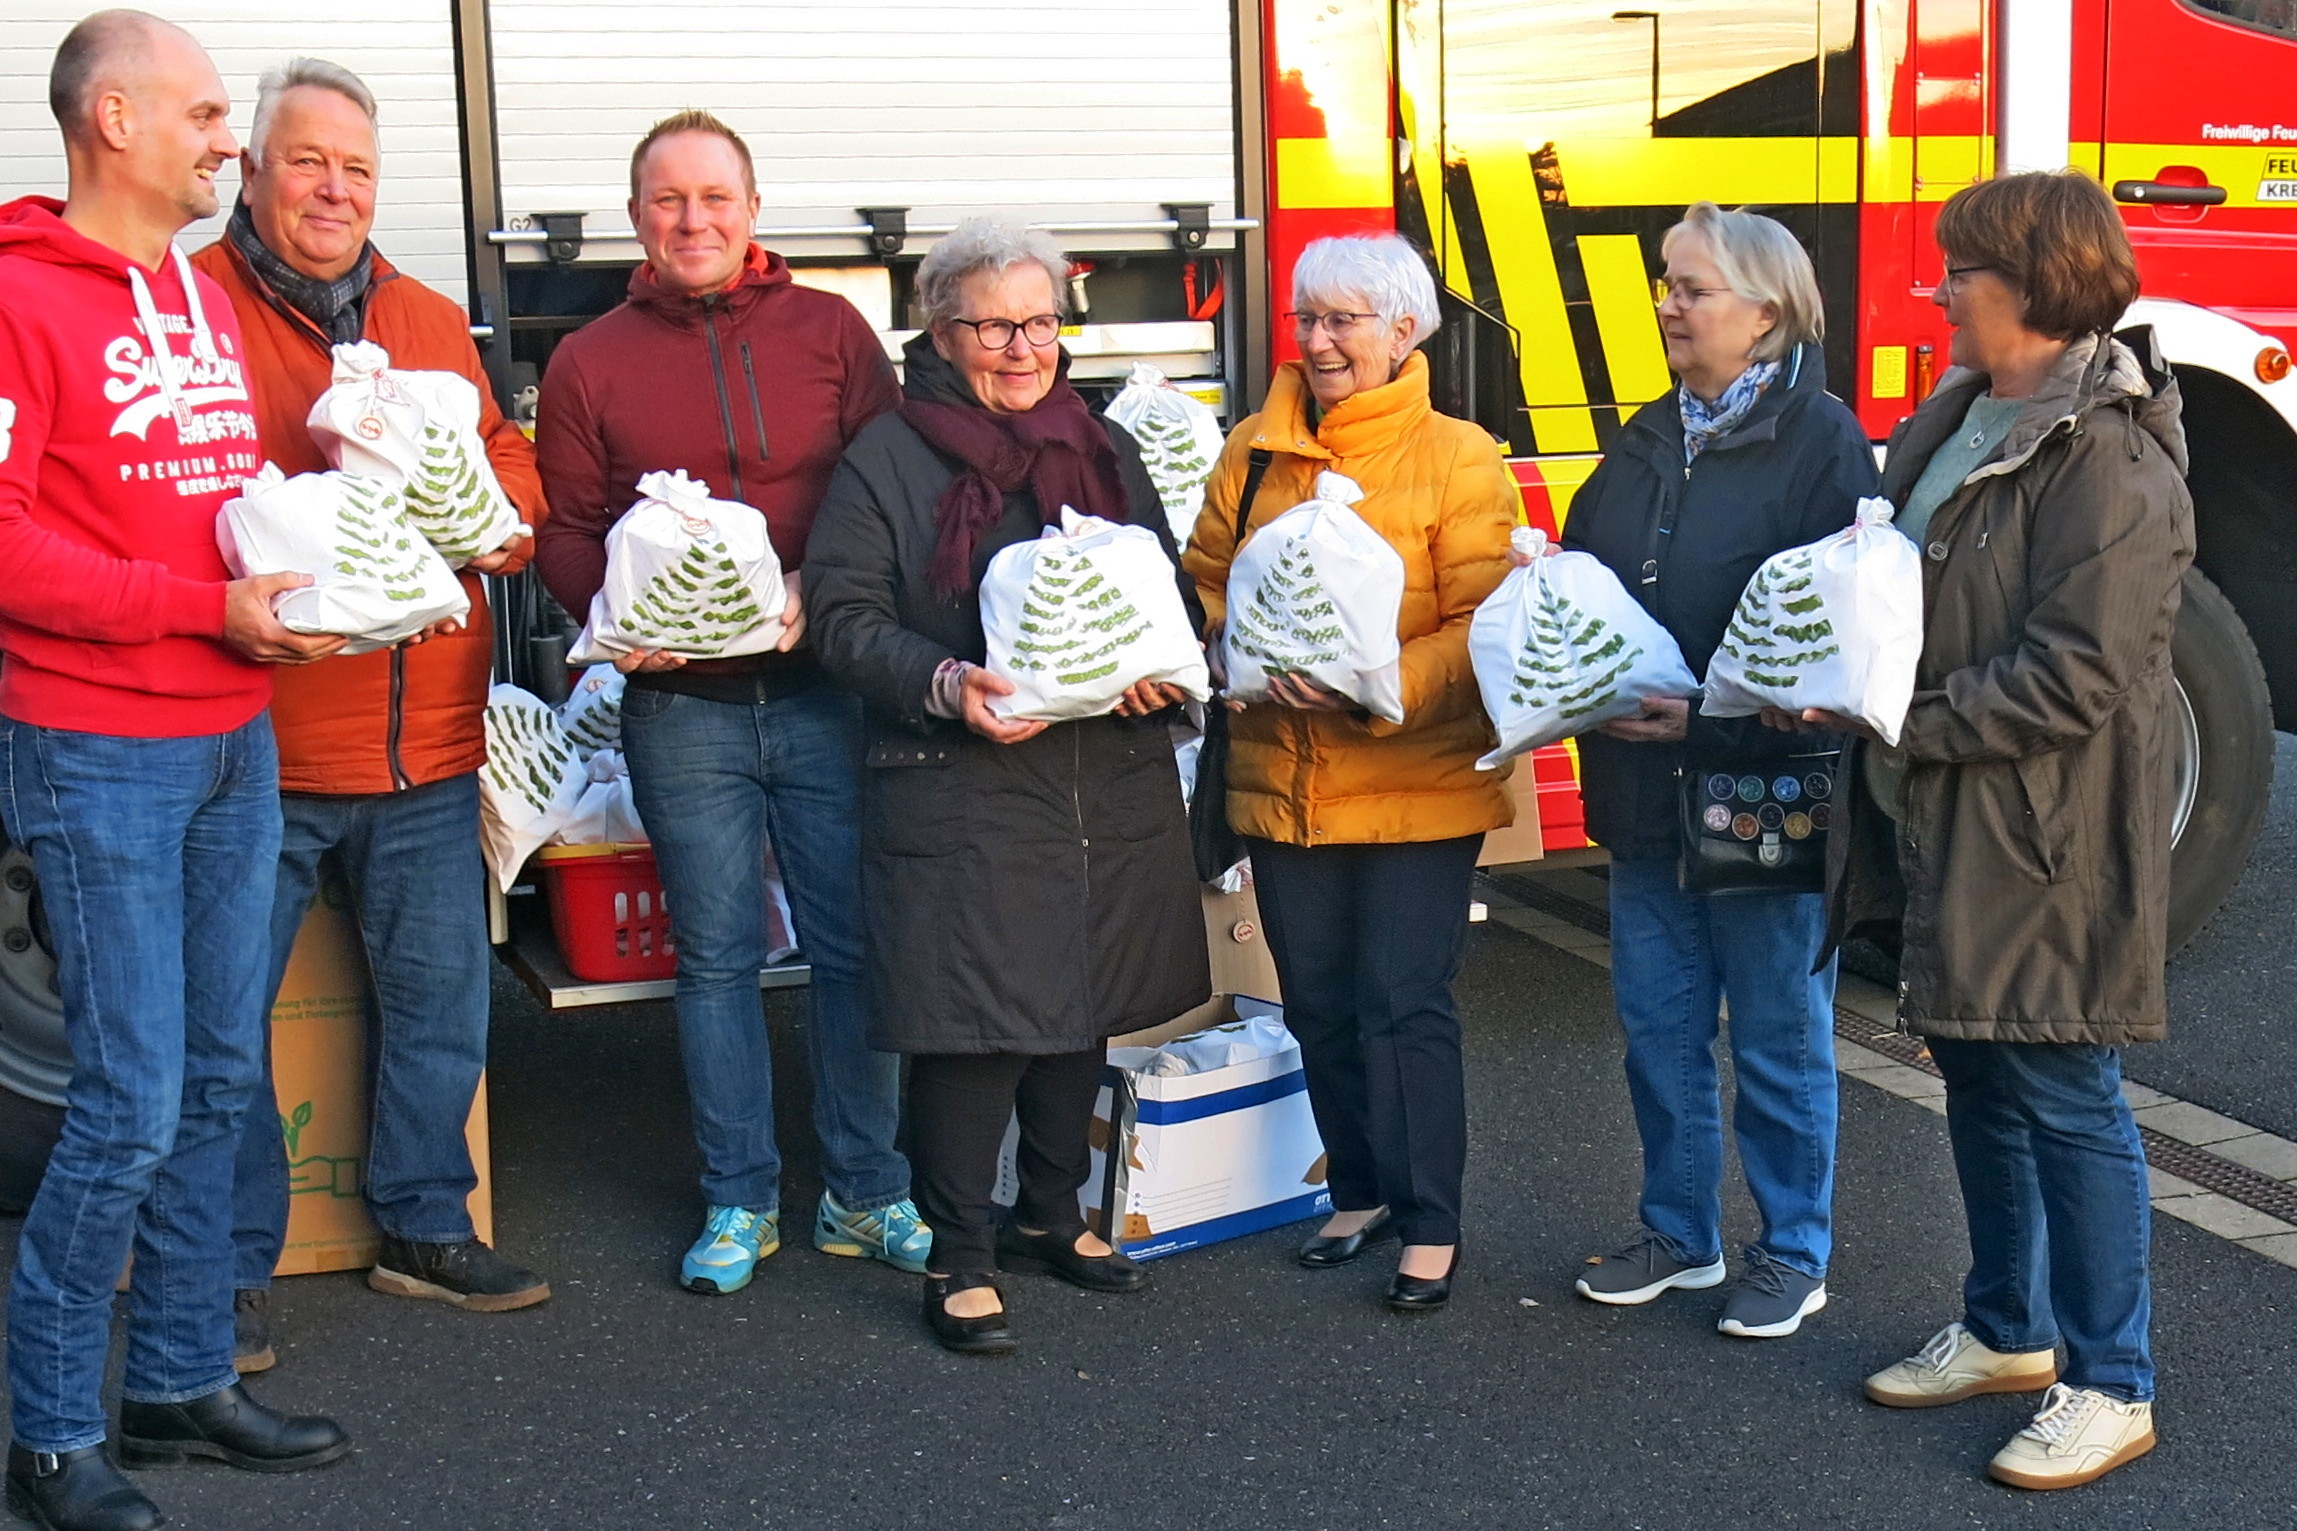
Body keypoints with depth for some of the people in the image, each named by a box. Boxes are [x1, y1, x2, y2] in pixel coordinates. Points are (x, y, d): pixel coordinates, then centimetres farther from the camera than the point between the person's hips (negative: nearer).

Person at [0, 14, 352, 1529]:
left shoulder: (207, 299, 15)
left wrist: (309, 574, 5)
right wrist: (206, 606, -19)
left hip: (237, 741, 8)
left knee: (222, 1079, 13)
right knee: (132, 1102, -5)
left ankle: (183, 1379, 26)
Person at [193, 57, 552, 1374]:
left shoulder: (435, 323, 14)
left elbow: (508, 460, 16)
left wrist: (496, 514, -6)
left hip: (424, 741, 5)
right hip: (253, 744, -5)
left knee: (443, 995, 13)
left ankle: (424, 1224, 30)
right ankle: (234, 1261, 19)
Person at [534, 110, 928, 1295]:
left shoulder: (831, 331, 6)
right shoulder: (590, 363, 7)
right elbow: (562, 533, 7)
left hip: (826, 693, 0)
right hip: (681, 705, 0)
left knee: (855, 943, 3)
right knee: (716, 957, 7)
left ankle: (865, 1192, 17)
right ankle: (739, 1199, 20)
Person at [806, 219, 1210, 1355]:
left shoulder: (1105, 450, 14)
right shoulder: (887, 460, -1)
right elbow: (847, 617, -6)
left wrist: (1161, 670, -5)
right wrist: (946, 685, -23)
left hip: (1110, 783, 6)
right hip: (961, 793, -5)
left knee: (1087, 1007, 15)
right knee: (973, 1022, -5)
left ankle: (1050, 1216, 33)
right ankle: (961, 1257, 8)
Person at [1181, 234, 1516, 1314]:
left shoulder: (1457, 459, -7)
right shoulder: (1254, 452, 7)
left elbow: (1483, 631, -12)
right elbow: (1204, 586, 11)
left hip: (1416, 785, -5)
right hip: (1282, 783, 5)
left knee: (1405, 1005, -1)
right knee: (1320, 1006, 14)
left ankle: (1430, 1224, 13)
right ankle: (1361, 1193, 32)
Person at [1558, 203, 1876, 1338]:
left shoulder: (1820, 440, -10)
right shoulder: (1646, 442, 12)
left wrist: (1715, 722, -24)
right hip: (1642, 786, 7)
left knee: (1779, 1032, 6)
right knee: (1660, 1022, 14)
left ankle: (1793, 1254, 20)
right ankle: (1678, 1233, 29)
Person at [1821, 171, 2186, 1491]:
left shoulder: (2108, 459, -18)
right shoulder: (1963, 419, 10)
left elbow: (2078, 677, -23)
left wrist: (1900, 723, -20)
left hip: (2052, 831, -9)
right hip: (1951, 823, 9)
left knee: (2064, 1095, -1)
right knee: (1979, 1077, 18)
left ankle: (2111, 1385, 13)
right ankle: (2007, 1332, 34)